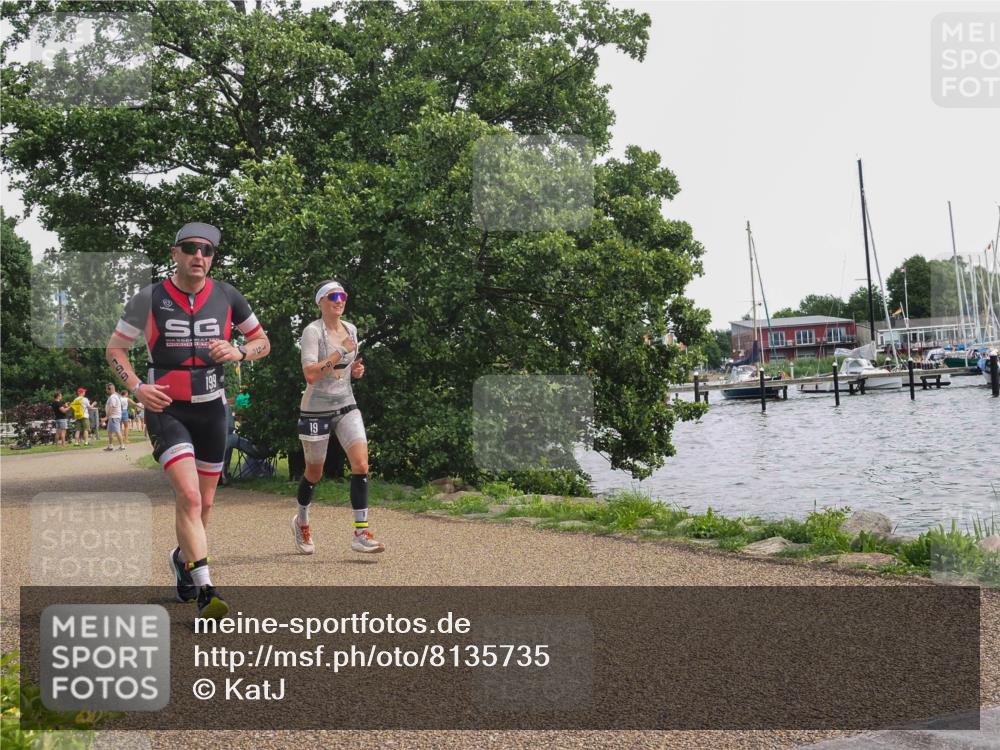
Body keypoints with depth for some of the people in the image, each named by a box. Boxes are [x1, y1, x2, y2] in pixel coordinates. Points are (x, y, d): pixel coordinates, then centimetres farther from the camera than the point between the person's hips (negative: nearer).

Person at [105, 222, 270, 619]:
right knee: (189, 496, -19)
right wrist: (137, 387, -12)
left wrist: (239, 352, -12)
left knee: (203, 501, 13)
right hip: (166, 409, -3)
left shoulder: (227, 297, 1)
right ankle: (205, 589, -17)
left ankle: (183, 556, 42)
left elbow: (262, 341, 10)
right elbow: (115, 348, 4)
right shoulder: (149, 299, -5)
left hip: (211, 408, 3)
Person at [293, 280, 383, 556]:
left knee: (361, 464, -14)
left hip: (346, 406, 5)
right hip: (316, 410, -5)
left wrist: (356, 369, 1)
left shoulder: (351, 329, 7)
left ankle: (360, 533, -12)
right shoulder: (312, 331, -13)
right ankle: (301, 522, 37)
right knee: (314, 473, 9)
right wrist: (341, 352, -25)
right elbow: (310, 374, -24)